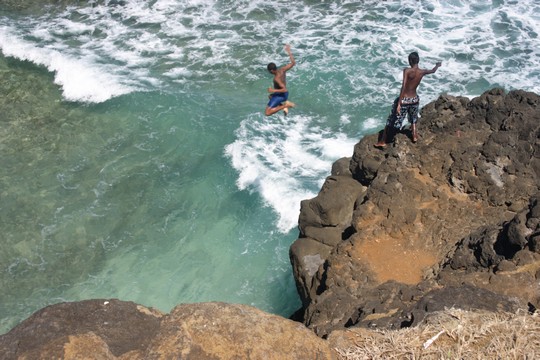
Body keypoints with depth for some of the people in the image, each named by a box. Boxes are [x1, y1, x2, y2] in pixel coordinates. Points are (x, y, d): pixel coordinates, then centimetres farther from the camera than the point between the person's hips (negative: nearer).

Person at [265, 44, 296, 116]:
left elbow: (284, 90, -36)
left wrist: (273, 90, -29)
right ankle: (283, 105, 19)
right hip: (284, 94, 9)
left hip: (280, 95, -9)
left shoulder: (277, 78, -31)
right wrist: (289, 52, 4)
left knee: (267, 113, -14)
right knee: (270, 96, 42)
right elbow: (293, 63, 1)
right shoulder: (282, 69, -9)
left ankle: (284, 105, -12)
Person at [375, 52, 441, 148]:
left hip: (404, 100, -4)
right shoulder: (422, 72, -2)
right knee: (413, 119, 33)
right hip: (415, 99, 4)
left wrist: (399, 103, -26)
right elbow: (433, 71, 20)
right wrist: (437, 65, 44)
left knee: (391, 121, 8)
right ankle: (414, 136, 39)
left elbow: (403, 87, -25)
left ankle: (382, 141, 14)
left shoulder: (407, 71, -18)